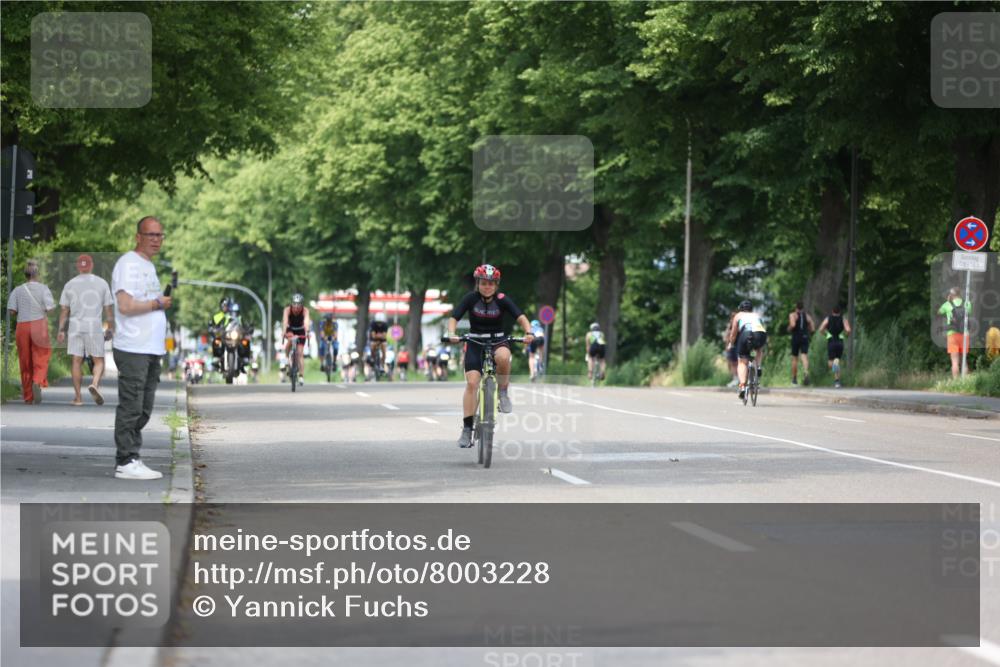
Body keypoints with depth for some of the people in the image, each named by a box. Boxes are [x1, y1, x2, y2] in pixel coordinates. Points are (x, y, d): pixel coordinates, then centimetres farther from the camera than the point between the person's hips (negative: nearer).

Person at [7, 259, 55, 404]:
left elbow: (11, 311, -2)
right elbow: (50, 309, -9)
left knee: (25, 362, 9)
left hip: (22, 326, 2)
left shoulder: (17, 290, 4)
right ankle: (37, 382, -27)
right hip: (39, 325, -2)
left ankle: (28, 396, 13)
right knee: (40, 359, 1)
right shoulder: (43, 288, -2)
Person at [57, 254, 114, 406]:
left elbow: (64, 310, 5)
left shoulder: (70, 285, 7)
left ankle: (78, 397, 2)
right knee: (98, 361, 4)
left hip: (75, 326, 1)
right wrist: (111, 328, 11)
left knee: (76, 361, 5)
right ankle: (95, 384, -23)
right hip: (95, 325, -1)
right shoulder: (101, 283, 4)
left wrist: (61, 330, 8)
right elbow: (109, 308, 4)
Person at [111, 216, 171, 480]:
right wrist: (158, 303, -10)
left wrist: (164, 303, 10)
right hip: (133, 349, -10)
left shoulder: (149, 266, 20)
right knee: (131, 408, -8)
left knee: (143, 410, 11)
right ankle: (126, 462, -5)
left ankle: (130, 459, 17)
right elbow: (126, 305, -20)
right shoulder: (129, 263, -10)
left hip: (151, 349, 10)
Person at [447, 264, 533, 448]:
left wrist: (528, 332, -37)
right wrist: (451, 334, -34)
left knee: (503, 357, -38)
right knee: (472, 383, -15)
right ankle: (467, 429, -11)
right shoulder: (471, 298, -9)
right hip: (475, 343, 0)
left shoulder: (502, 299, -9)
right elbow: (454, 318, -14)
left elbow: (520, 317, -17)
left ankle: (503, 392, -11)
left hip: (498, 340, 0)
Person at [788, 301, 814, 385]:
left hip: (796, 337, -2)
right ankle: (806, 372, -37)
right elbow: (813, 328, 8)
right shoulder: (807, 316, 10)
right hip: (805, 337, 2)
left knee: (794, 358, 10)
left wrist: (789, 329, 0)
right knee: (804, 356, -9)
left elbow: (792, 325, -20)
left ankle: (794, 378, 18)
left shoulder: (793, 315, -2)